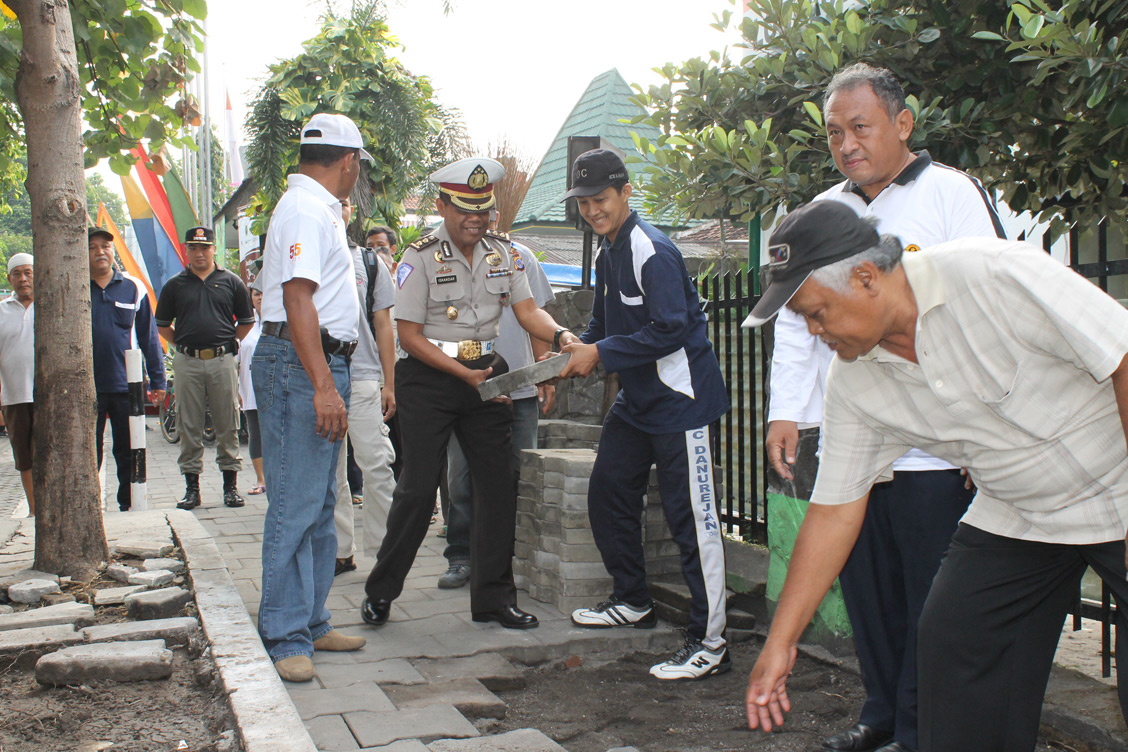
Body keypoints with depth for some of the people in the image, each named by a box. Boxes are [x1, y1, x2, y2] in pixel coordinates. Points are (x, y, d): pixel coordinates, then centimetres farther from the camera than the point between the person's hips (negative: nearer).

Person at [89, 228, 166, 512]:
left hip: (127, 386, 0)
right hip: (86, 389, 0)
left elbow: (149, 337, 9)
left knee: (129, 454, 6)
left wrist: (158, 380, 5)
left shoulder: (133, 288, 6)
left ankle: (130, 507, 17)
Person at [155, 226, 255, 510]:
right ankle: (191, 487, 11)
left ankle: (231, 485, 11)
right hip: (187, 362, 1)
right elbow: (162, 325, 16)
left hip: (222, 361, -1)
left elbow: (247, 321, 13)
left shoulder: (231, 282, 7)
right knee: (189, 426, 4)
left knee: (227, 425, 3)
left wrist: (228, 344, 5)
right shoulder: (175, 285, 9)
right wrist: (183, 345, 6)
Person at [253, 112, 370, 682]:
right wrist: (324, 385, -28)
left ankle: (310, 622, 22)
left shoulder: (319, 209, 21)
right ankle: (285, 637, -3)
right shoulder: (305, 209, -12)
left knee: (319, 504, 14)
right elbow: (297, 298, -22)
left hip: (321, 366, 11)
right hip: (302, 366, -11)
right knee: (295, 503, -8)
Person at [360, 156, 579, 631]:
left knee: (498, 482, 2)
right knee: (419, 486, -4)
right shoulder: (421, 257, -9)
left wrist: (561, 335, -21)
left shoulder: (502, 251, 6)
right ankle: (380, 591, 14)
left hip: (486, 373, 5)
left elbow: (527, 311, 1)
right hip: (428, 378, -5)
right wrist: (465, 375, -17)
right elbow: (409, 335, -10)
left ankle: (493, 597, 13)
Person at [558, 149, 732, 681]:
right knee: (607, 495, 17)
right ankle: (633, 601, 34)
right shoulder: (607, 256, 13)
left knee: (691, 516, -8)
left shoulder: (652, 252, -17)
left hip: (679, 401, -10)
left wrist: (600, 354, -19)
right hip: (635, 403, 10)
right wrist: (579, 350, 3)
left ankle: (709, 642, -3)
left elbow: (670, 330, -25)